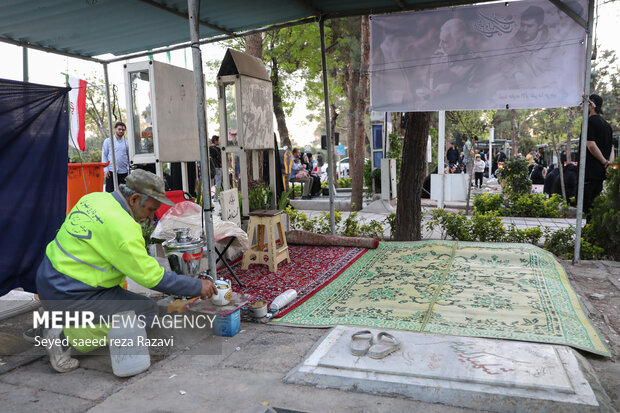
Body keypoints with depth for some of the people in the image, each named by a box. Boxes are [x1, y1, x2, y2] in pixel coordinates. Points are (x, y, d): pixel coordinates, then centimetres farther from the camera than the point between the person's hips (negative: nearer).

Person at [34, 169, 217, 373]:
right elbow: (151, 276, -18)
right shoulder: (121, 227, -24)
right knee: (148, 311, -5)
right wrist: (197, 286, -9)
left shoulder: (93, 198, 2)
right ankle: (66, 336, -7)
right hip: (68, 296, -9)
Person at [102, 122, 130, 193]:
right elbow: (104, 156, 5)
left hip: (123, 172, 1)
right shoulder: (107, 141, 8)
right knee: (110, 192, -2)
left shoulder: (127, 143, 9)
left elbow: (129, 157, 11)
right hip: (111, 171, -1)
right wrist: (105, 169, -5)